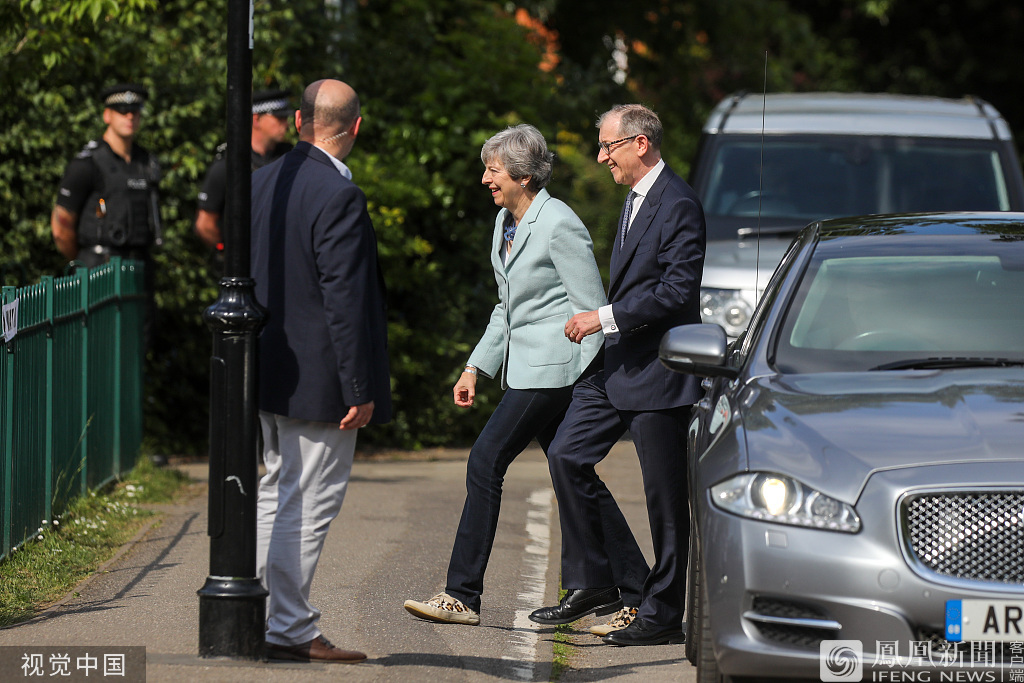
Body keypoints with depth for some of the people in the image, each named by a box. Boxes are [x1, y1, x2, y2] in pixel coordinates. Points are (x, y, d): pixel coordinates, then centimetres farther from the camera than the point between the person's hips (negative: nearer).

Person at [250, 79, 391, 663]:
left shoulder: (263, 183, 5)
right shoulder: (340, 197, -19)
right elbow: (345, 299, -21)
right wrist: (360, 389, -17)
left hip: (267, 372, 8)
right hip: (318, 379, -8)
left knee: (278, 493, 20)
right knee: (308, 504, -1)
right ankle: (289, 630, 3)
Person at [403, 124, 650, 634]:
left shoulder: (558, 225, -14)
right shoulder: (506, 222, 13)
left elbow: (591, 310, -14)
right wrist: (476, 367, 16)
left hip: (552, 367, -10)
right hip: (525, 364, 10)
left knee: (486, 463, -10)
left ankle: (462, 595, -6)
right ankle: (632, 587, 15)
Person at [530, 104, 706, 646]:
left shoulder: (678, 205, -15)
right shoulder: (635, 199, 15)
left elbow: (677, 290, -22)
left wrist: (605, 317, -20)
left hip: (657, 371, -10)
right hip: (618, 361, 10)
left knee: (665, 495, -1)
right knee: (566, 455, 3)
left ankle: (663, 614, 6)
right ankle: (589, 585, 10)